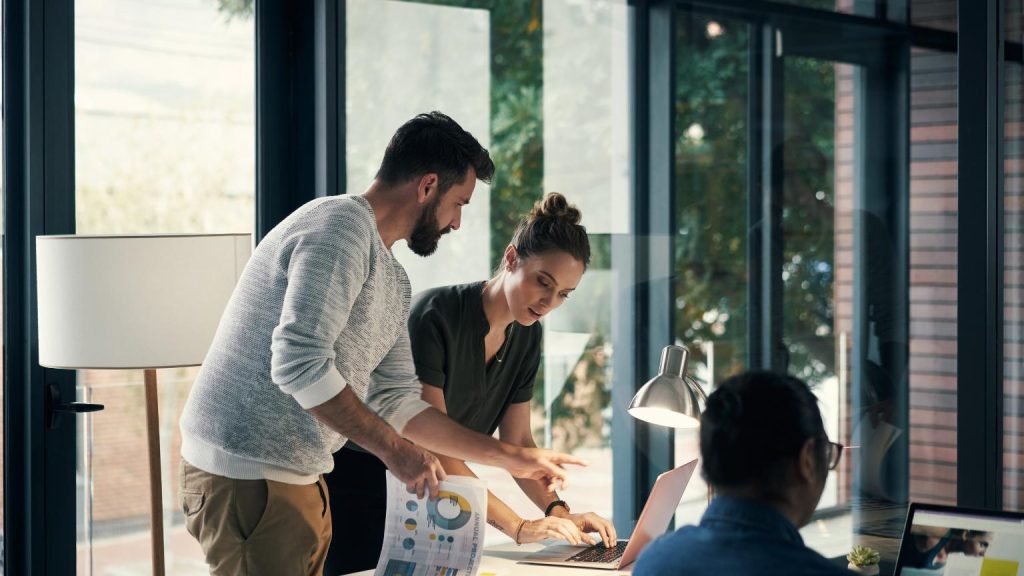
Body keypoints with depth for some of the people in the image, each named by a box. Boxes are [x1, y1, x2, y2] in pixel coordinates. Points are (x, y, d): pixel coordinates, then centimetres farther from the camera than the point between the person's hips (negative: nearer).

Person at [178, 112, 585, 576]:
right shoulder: (340, 226, -15)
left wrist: (512, 458, 19)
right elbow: (298, 364, -25)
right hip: (247, 473, -10)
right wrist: (393, 448, -18)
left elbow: (398, 401, 20)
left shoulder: (393, 281, 17)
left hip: (298, 478, 10)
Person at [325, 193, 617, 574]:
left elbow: (516, 441, 2)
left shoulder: (526, 335, 0)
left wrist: (558, 511, -16)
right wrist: (518, 527, -34)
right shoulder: (435, 316, -24)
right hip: (358, 483, -6)